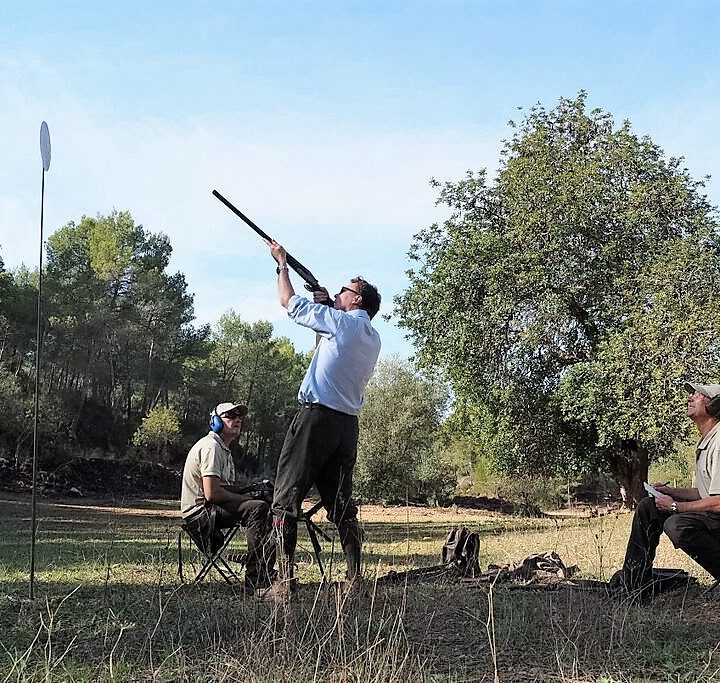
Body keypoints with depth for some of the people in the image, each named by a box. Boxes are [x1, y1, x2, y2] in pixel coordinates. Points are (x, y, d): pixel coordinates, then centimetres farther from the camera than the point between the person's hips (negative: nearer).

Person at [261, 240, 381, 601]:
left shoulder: (341, 321, -5)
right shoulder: (372, 338, 16)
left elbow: (289, 302, 5)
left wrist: (282, 263, 19)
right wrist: (326, 305, 25)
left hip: (317, 416, -7)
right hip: (348, 425, 7)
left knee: (286, 500, -5)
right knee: (341, 504, 11)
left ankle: (285, 581, -11)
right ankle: (355, 580, 8)